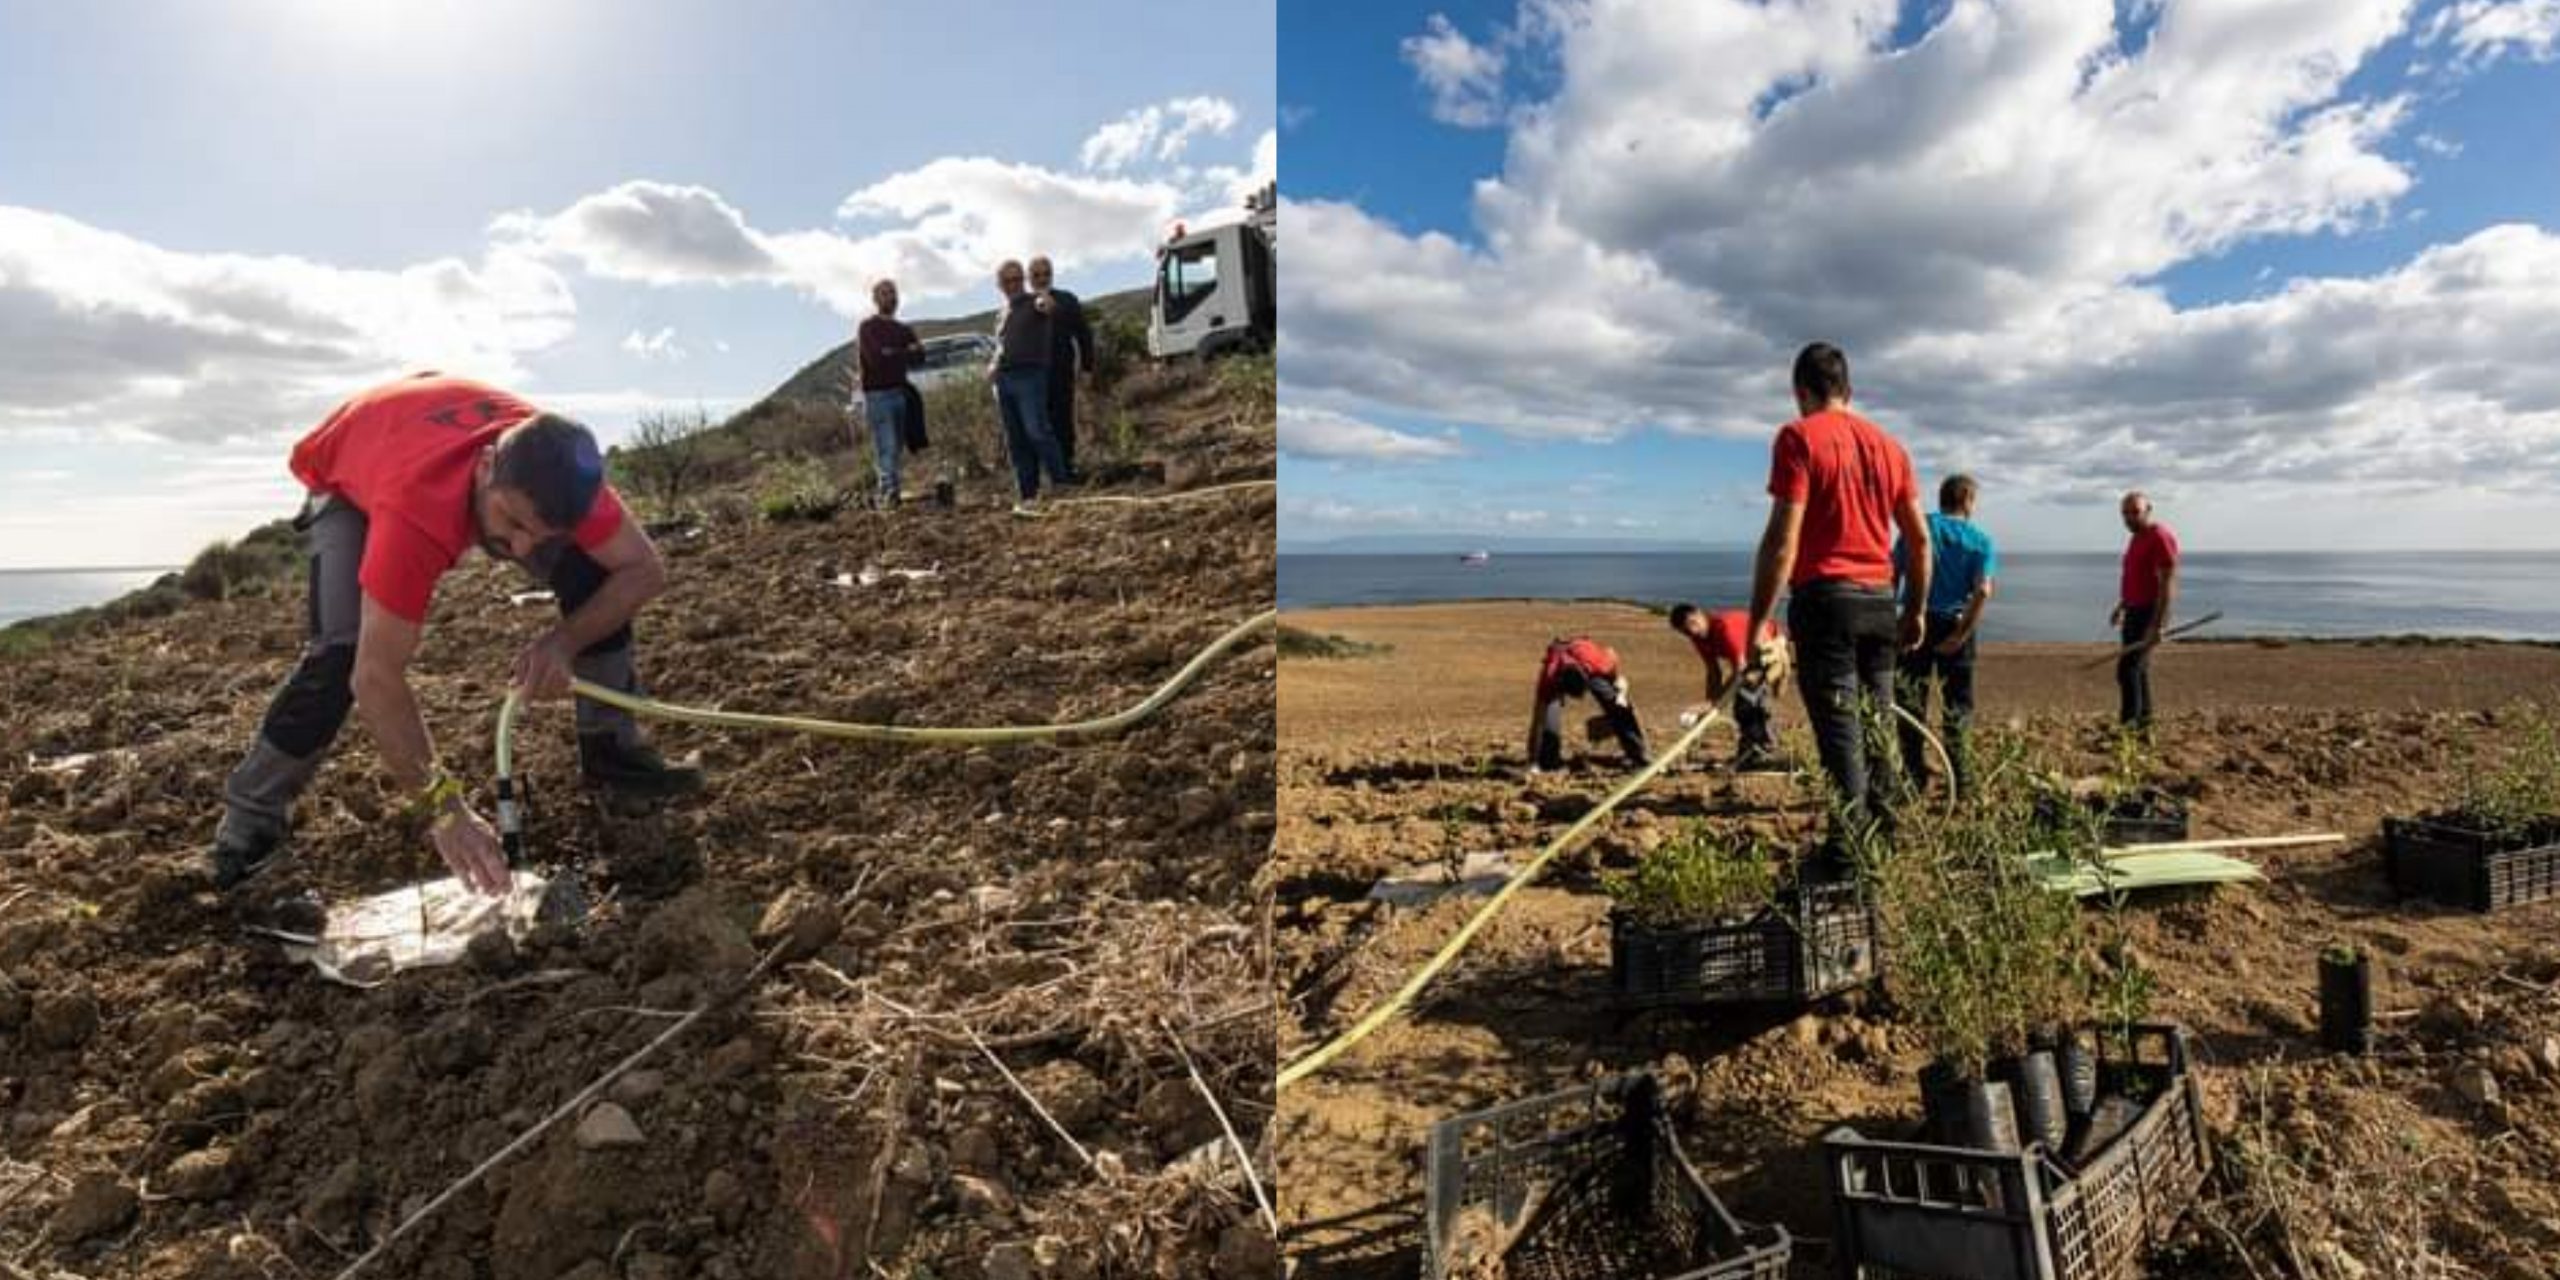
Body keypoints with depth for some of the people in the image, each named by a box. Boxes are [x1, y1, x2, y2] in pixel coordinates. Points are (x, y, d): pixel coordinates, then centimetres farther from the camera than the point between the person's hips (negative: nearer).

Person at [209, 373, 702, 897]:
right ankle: (250, 820, -4)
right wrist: (443, 809, -49)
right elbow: (375, 677, -45)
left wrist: (564, 640, -43)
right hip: (347, 477, -3)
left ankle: (610, 747, -1)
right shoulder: (415, 512, -48)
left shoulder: (555, 472, -37)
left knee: (589, 574, -16)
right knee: (342, 649, -24)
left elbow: (645, 569, -25)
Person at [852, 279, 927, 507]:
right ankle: (890, 492, -18)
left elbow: (919, 354, 3)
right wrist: (903, 353, -4)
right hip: (877, 395, -6)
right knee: (886, 447, -12)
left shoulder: (903, 329, 18)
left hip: (901, 392, 6)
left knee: (895, 446, 5)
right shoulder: (867, 327, 0)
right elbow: (874, 357, -15)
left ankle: (886, 496, 8)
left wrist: (890, 354, -8)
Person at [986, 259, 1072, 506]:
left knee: (1037, 432, -18)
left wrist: (1049, 306, -49)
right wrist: (993, 365, 12)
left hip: (1029, 376, -7)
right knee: (1015, 441, 6)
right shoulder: (1001, 315, 21)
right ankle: (1028, 493, 10)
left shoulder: (1034, 303, 0)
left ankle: (1060, 483, -12)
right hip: (1003, 379, 7)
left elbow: (1051, 309, -25)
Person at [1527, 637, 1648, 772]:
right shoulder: (1549, 678, -43)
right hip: (1558, 678, -1)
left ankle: (1637, 754, 11)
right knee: (1549, 711, -24)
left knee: (1619, 707, -6)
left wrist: (1620, 693, -12)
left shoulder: (1599, 662, -43)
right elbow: (1538, 721, -38)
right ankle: (1549, 761, -10)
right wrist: (1533, 763, -36)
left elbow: (1611, 655, -14)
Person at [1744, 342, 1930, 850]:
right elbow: (1920, 539, 15)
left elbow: (1783, 538, -15)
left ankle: (1849, 850, -7)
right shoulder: (1888, 445, 14)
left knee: (1839, 729, -6)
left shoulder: (1799, 437, -6)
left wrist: (1758, 623, -14)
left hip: (1826, 598, -6)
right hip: (1880, 600, 6)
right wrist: (1915, 611, 24)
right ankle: (1883, 833, 25)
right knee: (1876, 722, 16)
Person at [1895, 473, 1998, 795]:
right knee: (1956, 706, 11)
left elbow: (1894, 574, -5)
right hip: (1954, 626, 0)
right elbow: (1982, 592, -12)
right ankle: (1959, 778, 13)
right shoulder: (1981, 541, 1)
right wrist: (1961, 635, -12)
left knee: (1911, 702, 7)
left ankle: (1915, 776, 9)